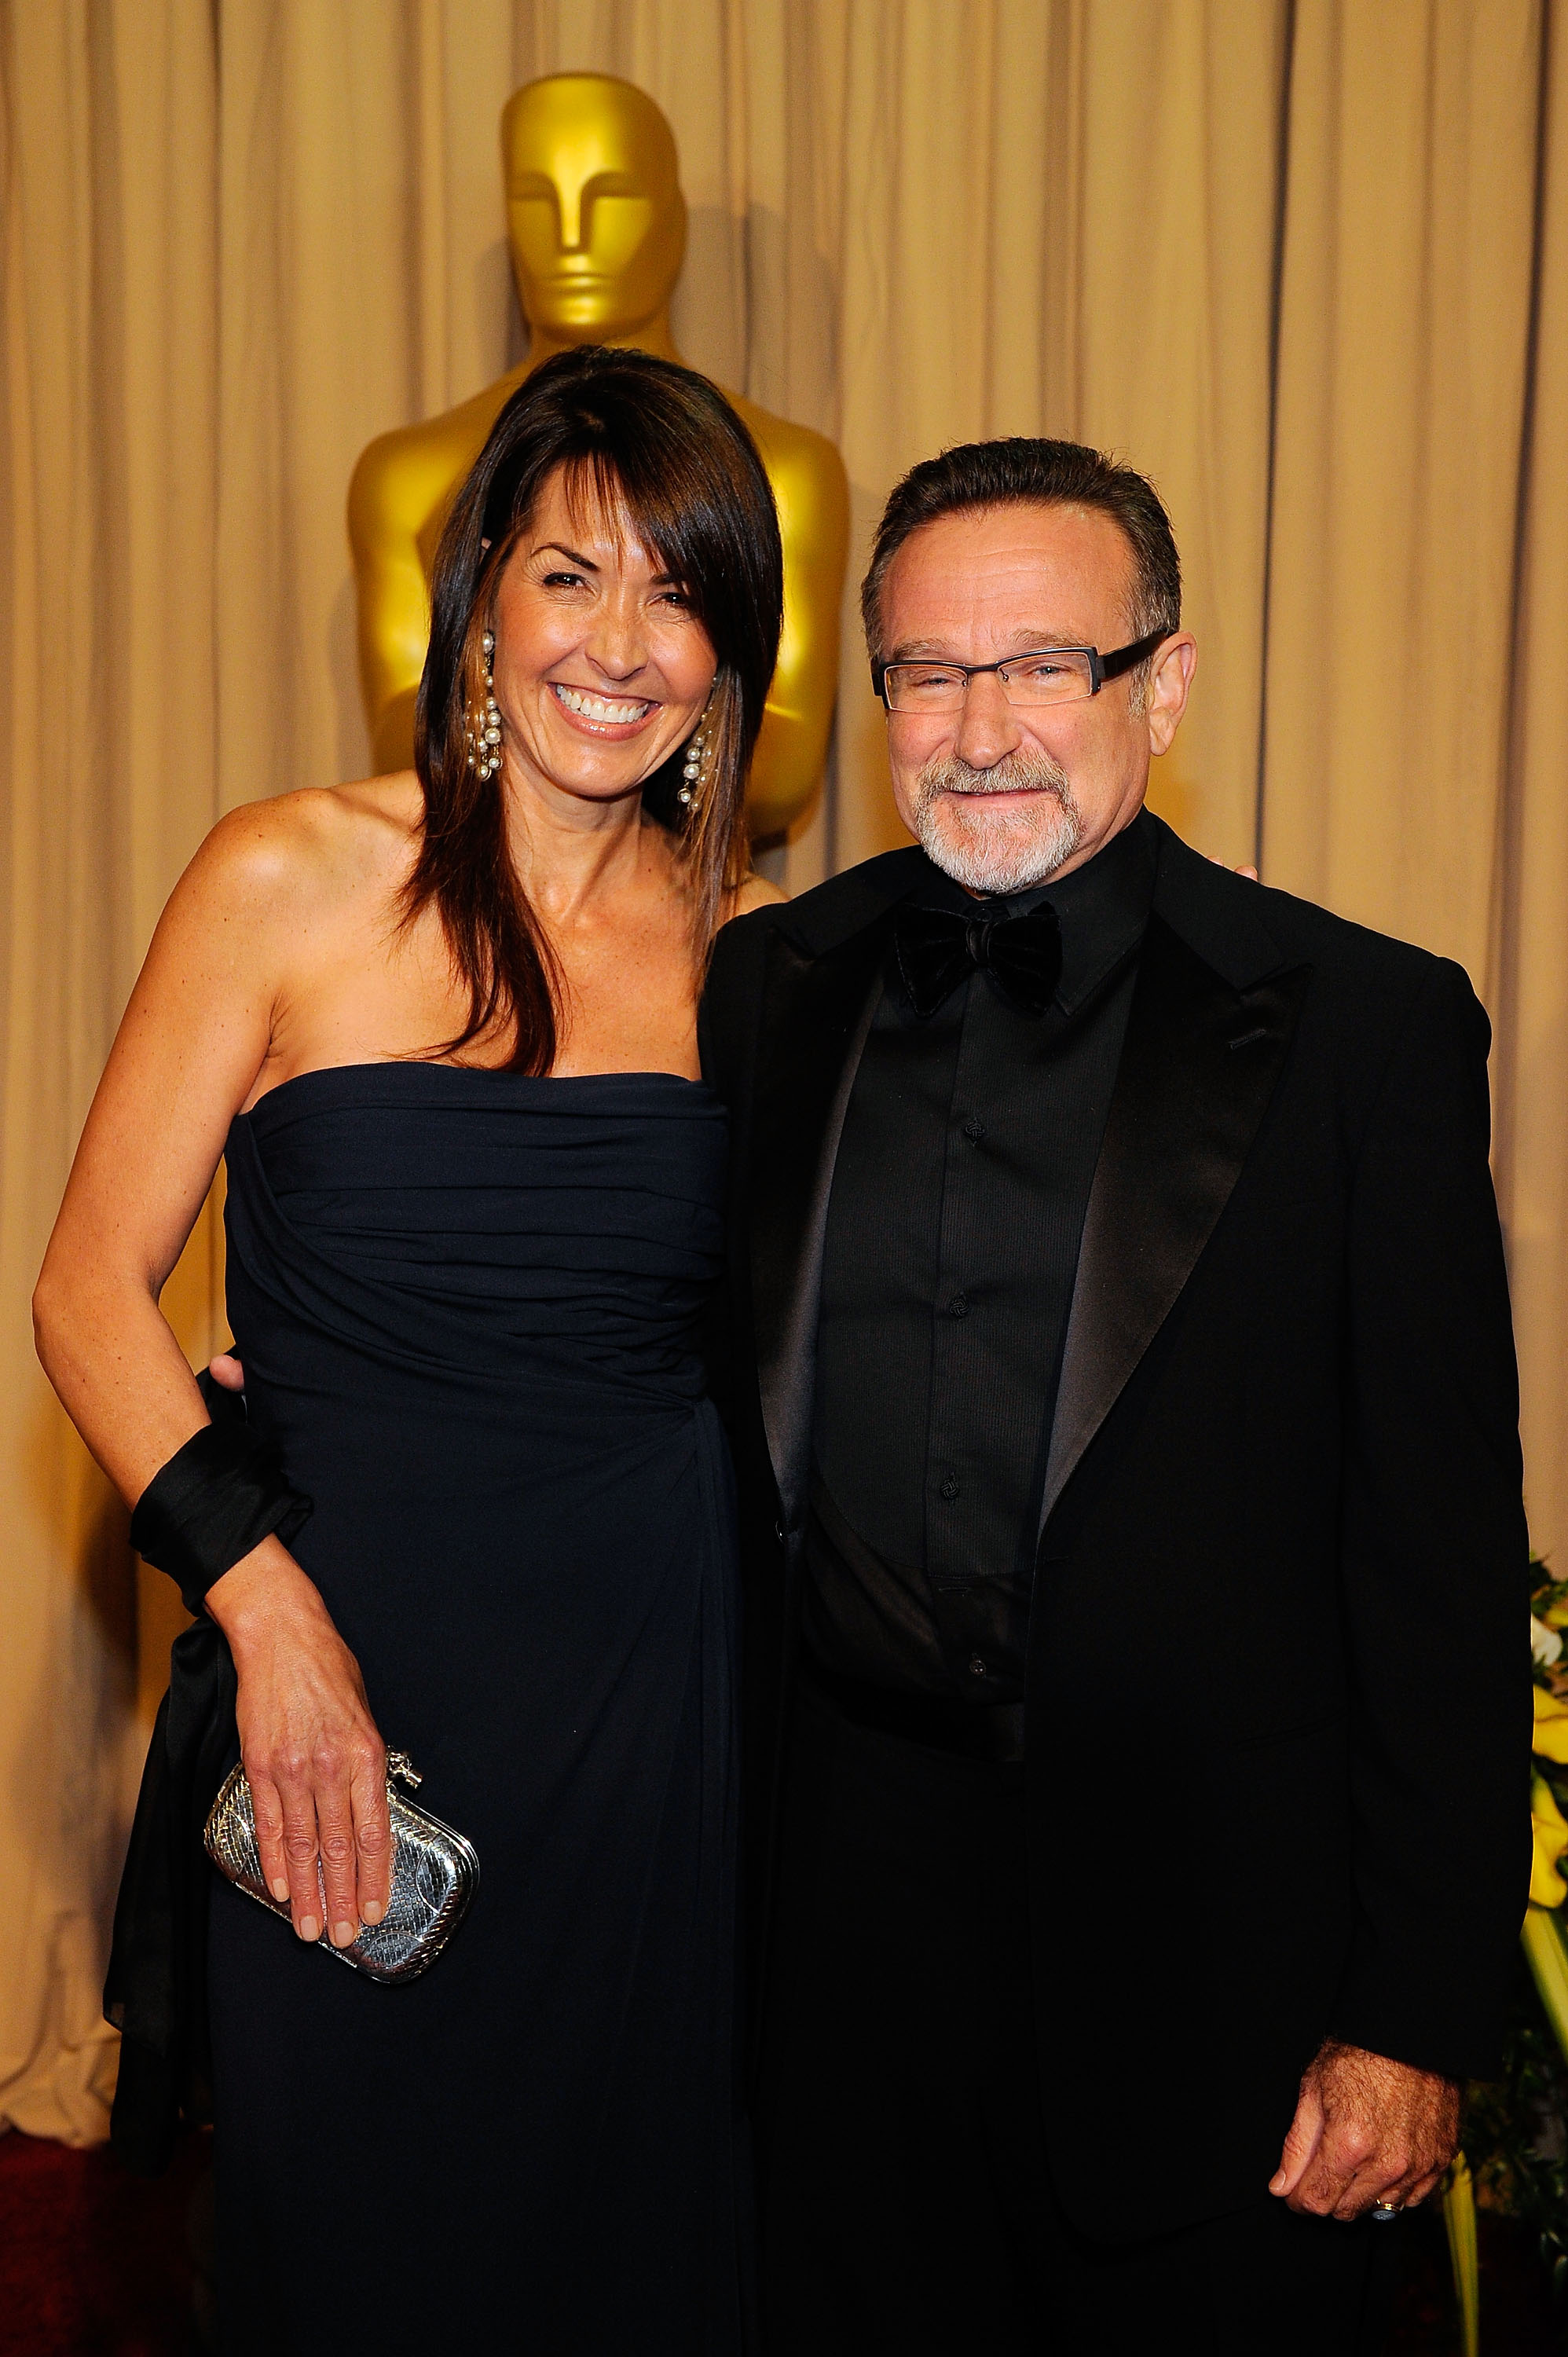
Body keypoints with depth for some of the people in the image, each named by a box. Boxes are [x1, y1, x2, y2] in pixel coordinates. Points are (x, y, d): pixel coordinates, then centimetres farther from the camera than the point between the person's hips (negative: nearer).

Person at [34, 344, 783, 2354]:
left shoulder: (743, 945, 3)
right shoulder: (293, 881, -6)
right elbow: (90, 1294, -6)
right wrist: (265, 1607, -15)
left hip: (656, 1691, 2)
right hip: (346, 1676, -2)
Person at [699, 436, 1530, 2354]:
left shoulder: (1367, 1025, -7)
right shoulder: (770, 987, 4)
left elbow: (1444, 1559, -7)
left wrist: (1419, 2012, -7)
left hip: (1210, 1942, -3)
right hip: (845, 1896, 3)